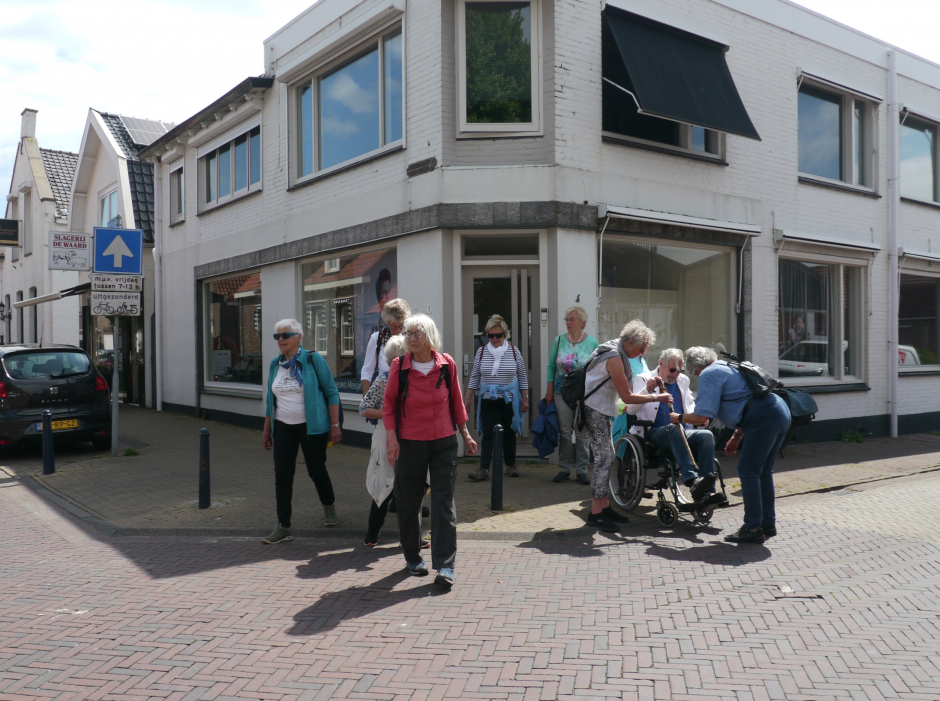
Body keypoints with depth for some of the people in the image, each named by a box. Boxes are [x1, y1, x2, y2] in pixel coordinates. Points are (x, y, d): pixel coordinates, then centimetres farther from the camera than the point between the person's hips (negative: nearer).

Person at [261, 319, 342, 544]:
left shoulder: (313, 360, -7)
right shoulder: (275, 364, 8)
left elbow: (331, 392, -6)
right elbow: (270, 399, 16)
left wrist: (335, 425, -11)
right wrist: (267, 430, 15)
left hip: (312, 426, -4)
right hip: (283, 427, 4)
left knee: (316, 470, 8)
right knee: (282, 475, -2)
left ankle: (329, 506, 37)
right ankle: (283, 527, 5)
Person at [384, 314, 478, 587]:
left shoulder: (447, 364, -1)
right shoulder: (399, 366, -5)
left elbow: (456, 400, 9)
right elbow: (389, 403, 1)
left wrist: (465, 433, 13)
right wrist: (391, 437, -8)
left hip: (444, 441, 0)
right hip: (410, 442, 0)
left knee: (443, 500, -3)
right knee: (408, 501, 9)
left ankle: (444, 565, 1)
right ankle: (413, 557, 27)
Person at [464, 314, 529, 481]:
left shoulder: (514, 351, -1)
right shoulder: (482, 352, 1)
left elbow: (522, 377, 4)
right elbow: (474, 377, 6)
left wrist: (525, 398, 1)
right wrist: (467, 398, 4)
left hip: (509, 399, 0)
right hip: (488, 399, 0)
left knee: (509, 432, 9)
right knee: (487, 433, -5)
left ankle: (510, 465, 23)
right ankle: (484, 469, -6)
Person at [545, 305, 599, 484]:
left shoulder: (592, 342, 0)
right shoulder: (559, 340, 5)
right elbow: (551, 367, 7)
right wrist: (549, 391, 2)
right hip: (562, 393, 2)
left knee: (582, 433, 3)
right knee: (564, 431, 5)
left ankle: (582, 470, 12)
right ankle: (564, 468, 14)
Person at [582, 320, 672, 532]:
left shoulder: (615, 349, 10)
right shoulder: (614, 358, -22)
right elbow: (628, 397, -19)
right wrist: (657, 397, -12)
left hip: (601, 409, 11)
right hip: (594, 410, -11)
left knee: (607, 457, 11)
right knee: (603, 458, -11)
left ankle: (605, 507, 17)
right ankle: (596, 513, -8)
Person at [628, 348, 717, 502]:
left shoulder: (683, 380, 26)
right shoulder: (643, 379, 9)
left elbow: (691, 405, 36)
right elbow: (631, 410, -5)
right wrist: (648, 389, -20)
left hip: (681, 433, 5)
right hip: (655, 433, -5)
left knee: (707, 435, -26)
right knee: (673, 428, -39)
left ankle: (707, 491, -34)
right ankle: (692, 481, -51)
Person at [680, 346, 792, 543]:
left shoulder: (708, 375, -2)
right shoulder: (729, 367, 27)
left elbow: (701, 417, -8)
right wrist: (737, 436, 32)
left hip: (765, 419, -10)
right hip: (781, 412, 10)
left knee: (748, 471, -1)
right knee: (763, 471, 17)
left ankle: (753, 528, 2)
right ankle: (768, 524, 25)